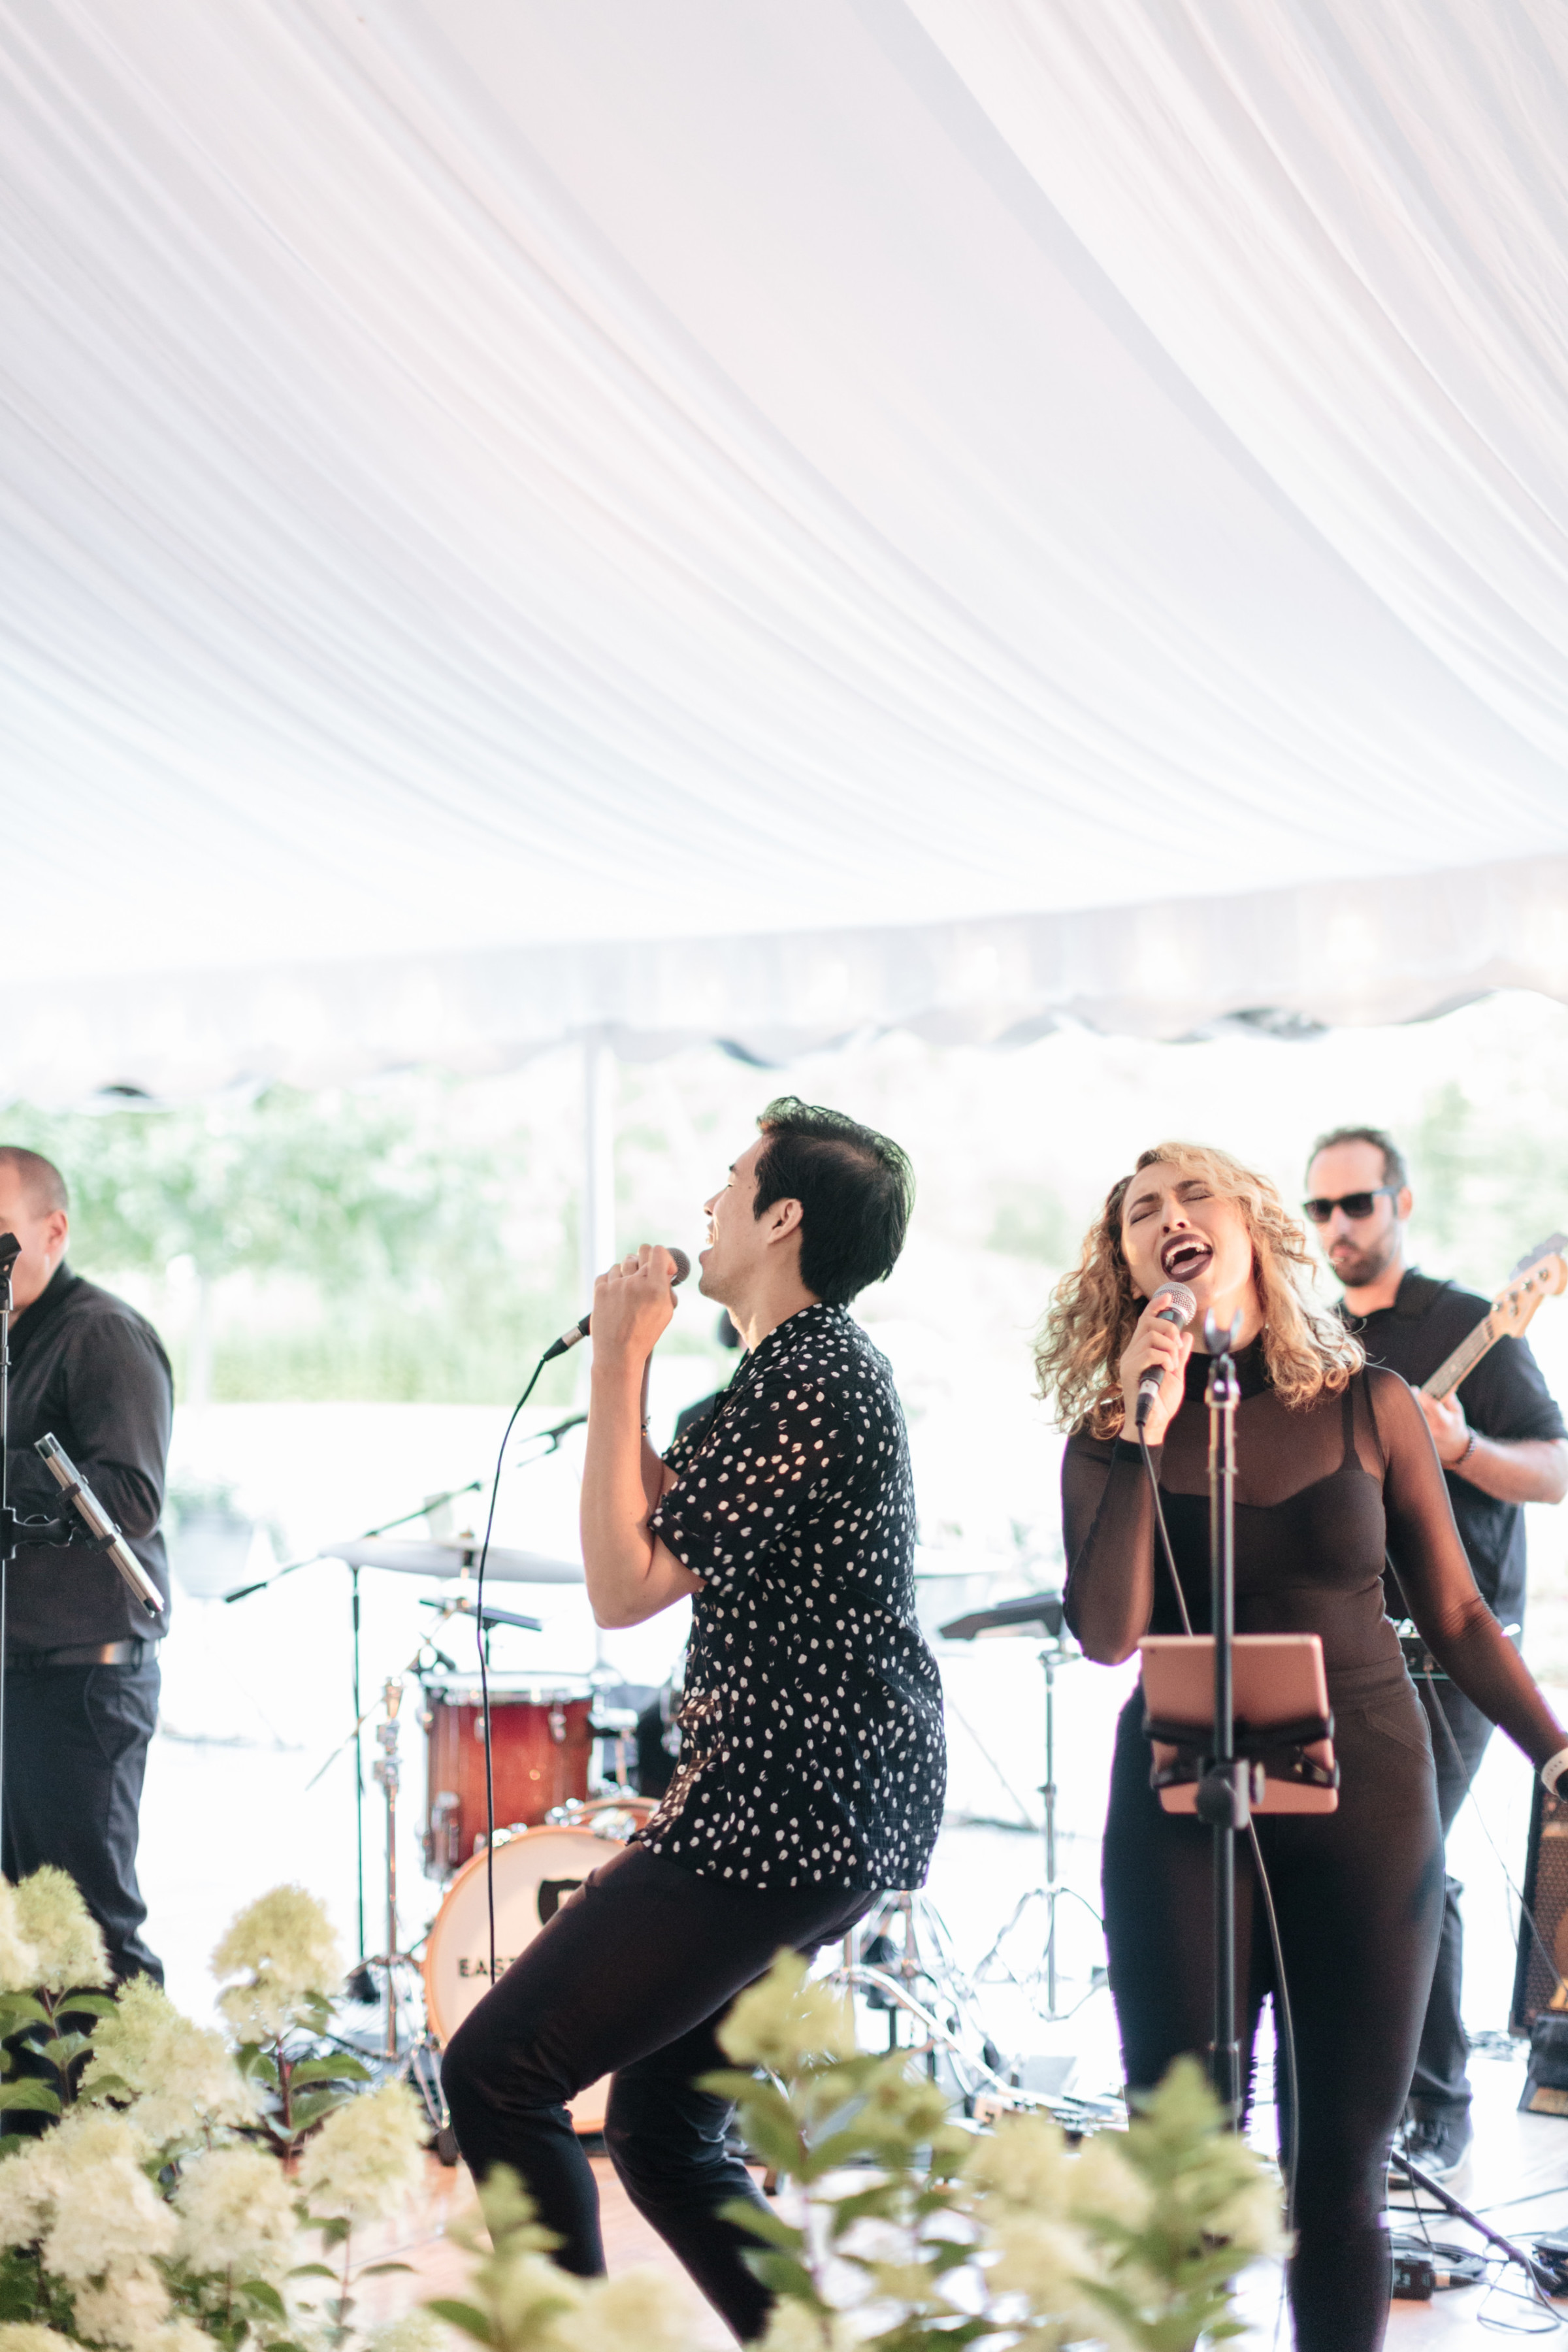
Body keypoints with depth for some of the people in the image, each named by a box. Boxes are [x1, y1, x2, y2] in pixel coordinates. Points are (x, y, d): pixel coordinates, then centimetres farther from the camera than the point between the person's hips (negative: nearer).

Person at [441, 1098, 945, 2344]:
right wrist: (633, 1369, 13)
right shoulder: (824, 1362, 17)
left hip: (787, 1812, -11)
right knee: (662, 2129, 15)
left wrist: (616, 1364, -12)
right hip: (855, 1805, 11)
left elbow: (625, 1584, -17)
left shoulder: (806, 1380, -16)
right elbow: (680, 1536, 22)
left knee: (495, 2070, -9)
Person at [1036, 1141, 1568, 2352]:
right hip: (1183, 1805, 0)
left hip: (1366, 1794, 1)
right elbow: (1109, 1636, -13)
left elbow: (1457, 1614, 6)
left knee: (1345, 2153, 6)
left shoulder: (1368, 1405, 2)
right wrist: (1147, 1433, -15)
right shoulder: (1111, 1442, 1)